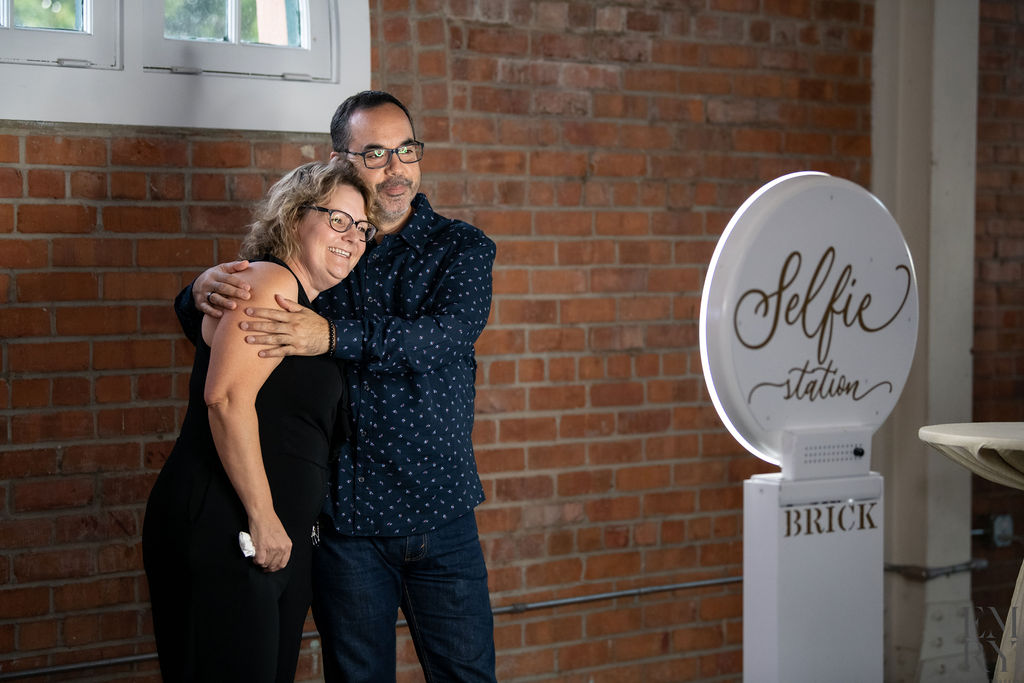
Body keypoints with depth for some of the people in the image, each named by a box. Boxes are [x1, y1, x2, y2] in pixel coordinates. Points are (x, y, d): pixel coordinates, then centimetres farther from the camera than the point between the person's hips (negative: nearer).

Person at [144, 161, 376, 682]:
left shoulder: (310, 308, 19)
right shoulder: (270, 282, -10)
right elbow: (227, 397, -22)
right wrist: (262, 518, -20)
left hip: (281, 544, 10)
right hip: (222, 538, -10)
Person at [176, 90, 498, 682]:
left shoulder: (462, 248, 3)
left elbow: (449, 334, -16)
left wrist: (334, 336, -31)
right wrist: (205, 290, -21)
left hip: (440, 516, 0)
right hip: (344, 520, 1)